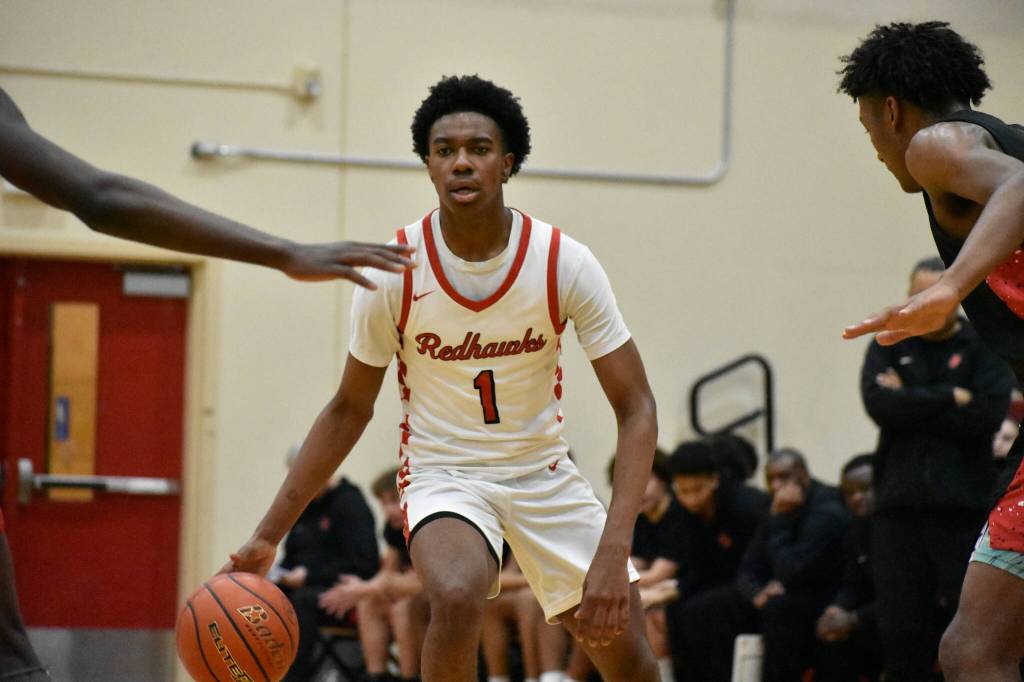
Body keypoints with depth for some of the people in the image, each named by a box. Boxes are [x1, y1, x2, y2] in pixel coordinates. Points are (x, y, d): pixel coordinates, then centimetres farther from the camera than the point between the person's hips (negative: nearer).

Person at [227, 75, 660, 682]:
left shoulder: (564, 262, -17)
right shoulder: (396, 270, -16)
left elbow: (636, 409, -16)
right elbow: (349, 410, -3)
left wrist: (613, 550, -28)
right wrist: (268, 535, -7)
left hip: (543, 471, 2)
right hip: (444, 469, -2)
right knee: (458, 599, -33)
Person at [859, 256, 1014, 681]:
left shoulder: (982, 348, 6)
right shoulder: (888, 346, 12)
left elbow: (989, 413, -10)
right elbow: (879, 403, -6)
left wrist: (911, 404, -7)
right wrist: (949, 397, -8)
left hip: (964, 506, -2)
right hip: (899, 505, 2)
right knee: (900, 626, 1)